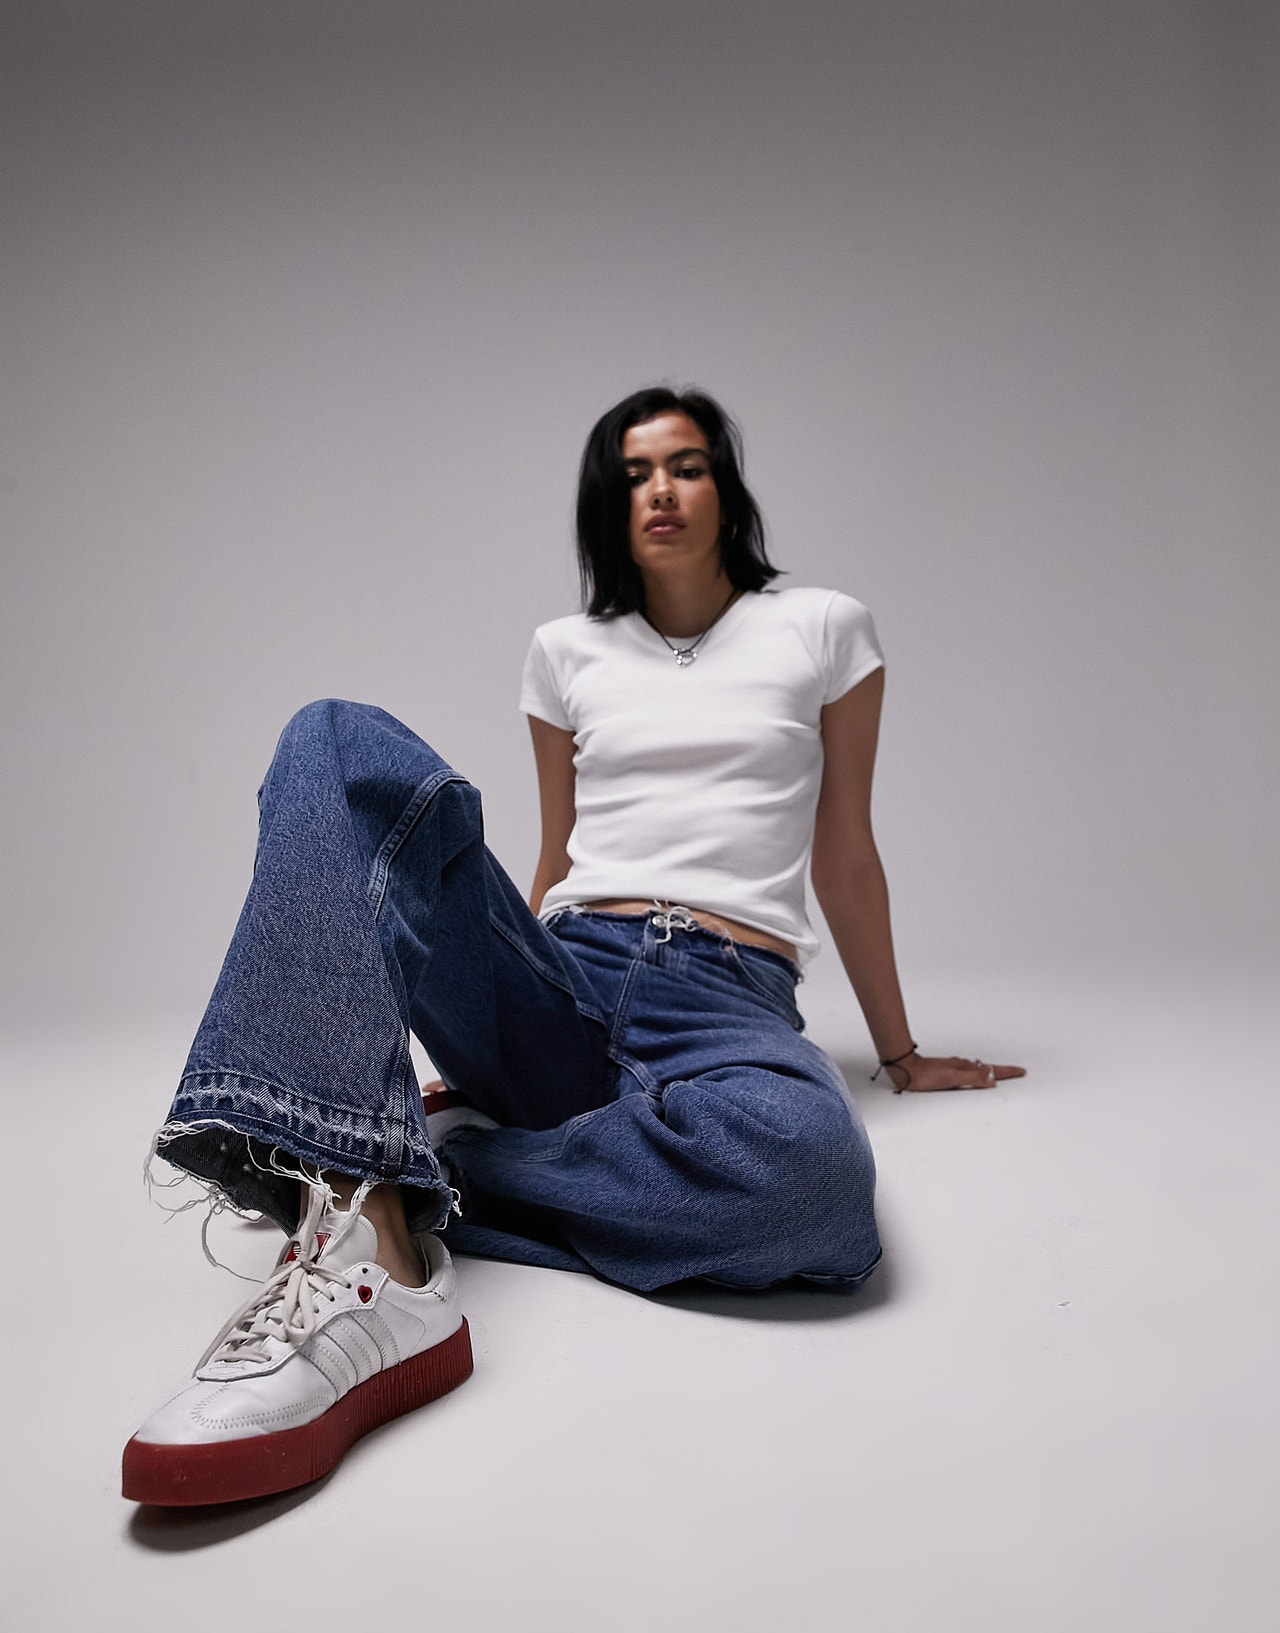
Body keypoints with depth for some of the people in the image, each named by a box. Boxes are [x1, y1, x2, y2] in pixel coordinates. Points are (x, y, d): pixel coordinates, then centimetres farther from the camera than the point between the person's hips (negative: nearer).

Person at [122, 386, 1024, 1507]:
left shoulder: (822, 630, 13)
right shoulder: (568, 653, 18)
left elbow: (845, 859, 16)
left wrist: (901, 1053, 20)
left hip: (727, 1008, -2)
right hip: (557, 993, 3)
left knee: (808, 1160, -40)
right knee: (341, 742, -20)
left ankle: (438, 1162, -17)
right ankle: (373, 1223, -39)